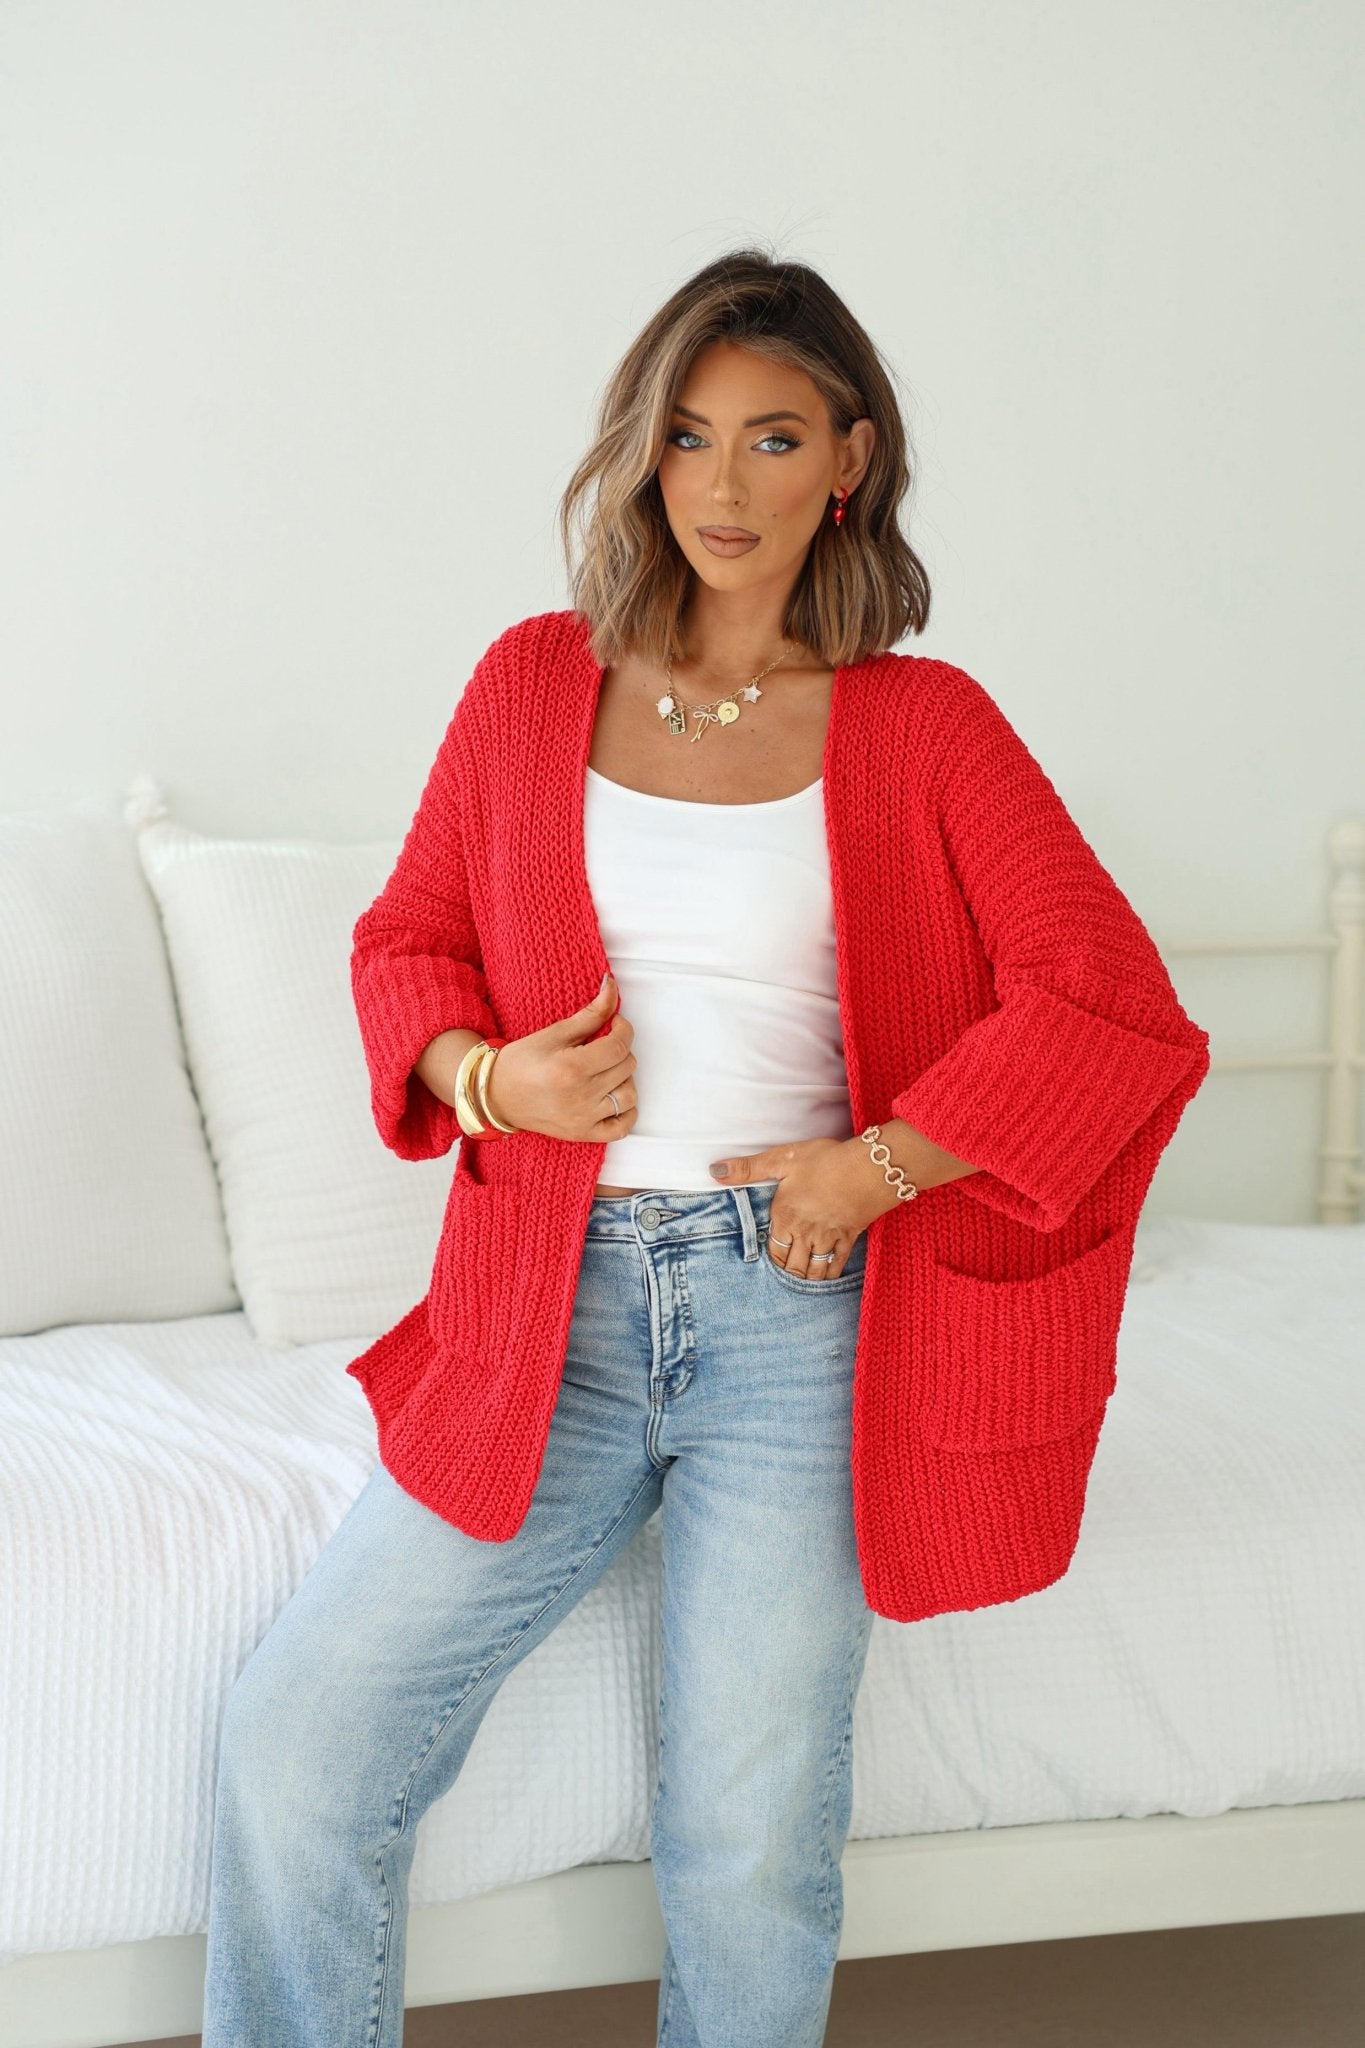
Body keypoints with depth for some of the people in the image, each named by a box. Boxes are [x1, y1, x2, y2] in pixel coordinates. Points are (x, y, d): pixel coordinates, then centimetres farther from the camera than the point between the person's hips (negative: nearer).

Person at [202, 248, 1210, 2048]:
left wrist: (878, 1166, -11)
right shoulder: (533, 683, 8)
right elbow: (407, 938, 16)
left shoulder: (924, 726, 2)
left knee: (753, 1845, -3)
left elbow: (1114, 1008, -4)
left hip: (801, 1312, -2)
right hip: (557, 1305, 2)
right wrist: (478, 1070, -5)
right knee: (296, 1747, -7)